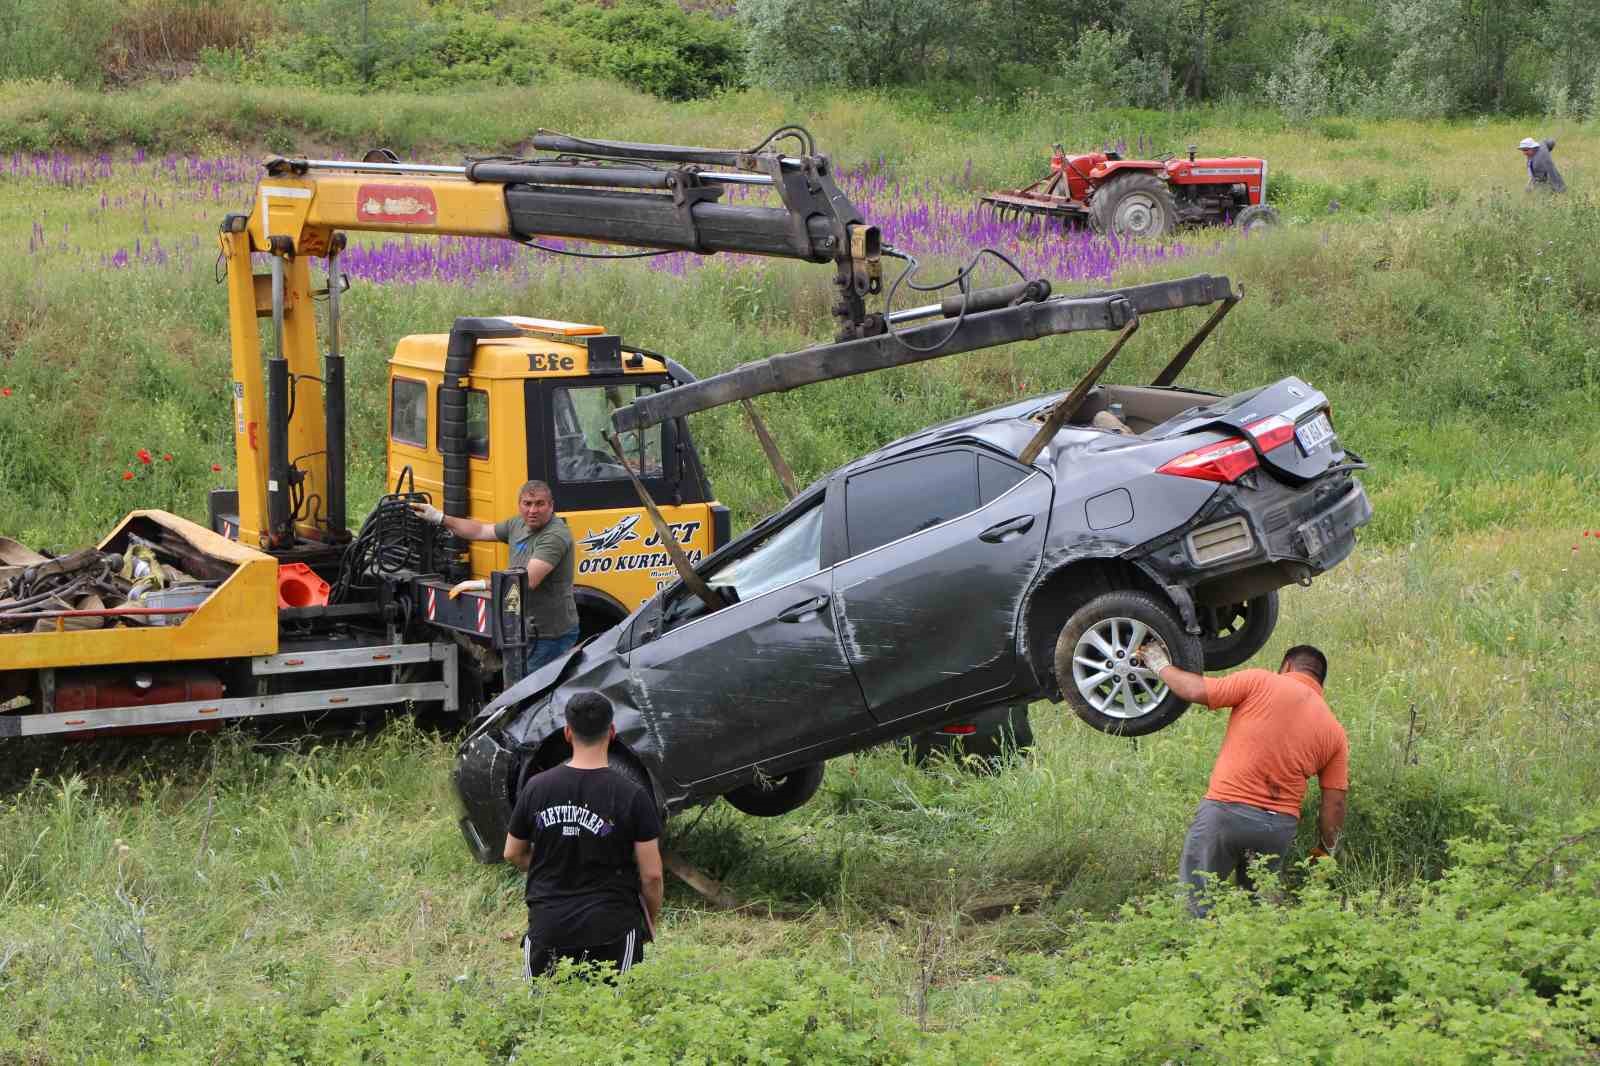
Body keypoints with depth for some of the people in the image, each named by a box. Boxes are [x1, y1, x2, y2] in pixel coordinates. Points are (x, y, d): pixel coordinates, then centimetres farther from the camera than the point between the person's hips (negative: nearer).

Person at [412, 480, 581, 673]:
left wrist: (482, 584, -27)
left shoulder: (555, 536, -20)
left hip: (552, 635, -9)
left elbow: (529, 580, -29)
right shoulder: (518, 525, 10)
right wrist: (439, 518, 17)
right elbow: (480, 531, 23)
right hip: (530, 631, 9)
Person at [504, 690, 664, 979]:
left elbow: (513, 854, 14)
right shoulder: (633, 796, -7)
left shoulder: (537, 788, 1)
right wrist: (651, 919, 13)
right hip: (612, 923, -3)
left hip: (548, 924, 3)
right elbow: (651, 874, -5)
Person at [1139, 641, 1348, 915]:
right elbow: (1335, 803, 7)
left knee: (1199, 905, 3)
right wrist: (1325, 850, 21)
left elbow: (1195, 690, -4)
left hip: (1225, 809, -4)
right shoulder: (1335, 732, 10)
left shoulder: (1261, 682, -2)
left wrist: (1161, 665, 13)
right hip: (1281, 825, 4)